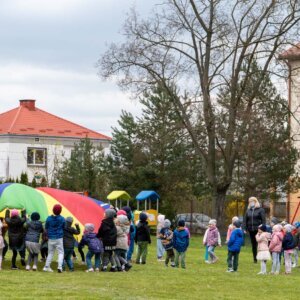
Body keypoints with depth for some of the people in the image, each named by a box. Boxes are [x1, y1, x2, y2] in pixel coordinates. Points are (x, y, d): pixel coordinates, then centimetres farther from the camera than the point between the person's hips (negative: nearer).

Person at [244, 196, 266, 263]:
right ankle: (255, 258, 14)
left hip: (258, 230, -4)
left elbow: (263, 220, -5)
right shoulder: (248, 211, 13)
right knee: (253, 245, 9)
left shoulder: (260, 210, 0)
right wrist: (245, 228, 2)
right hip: (251, 230, 4)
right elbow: (245, 220, 12)